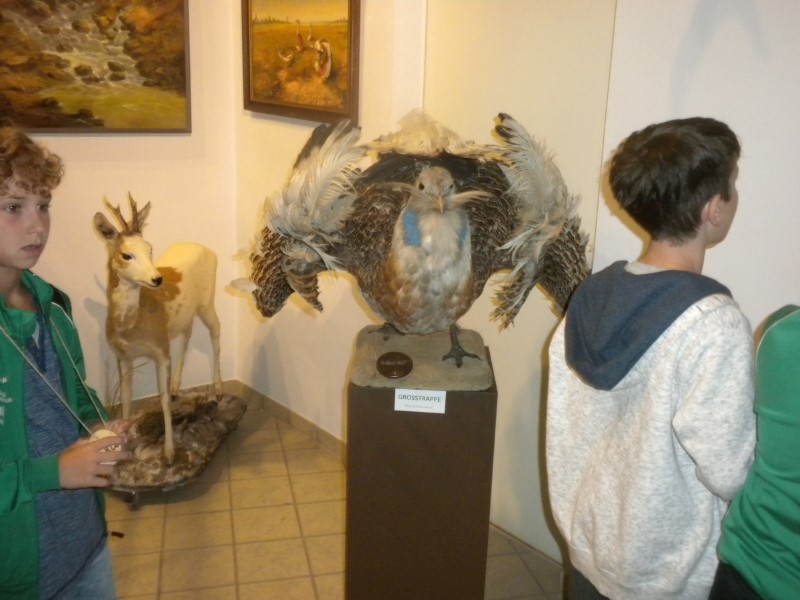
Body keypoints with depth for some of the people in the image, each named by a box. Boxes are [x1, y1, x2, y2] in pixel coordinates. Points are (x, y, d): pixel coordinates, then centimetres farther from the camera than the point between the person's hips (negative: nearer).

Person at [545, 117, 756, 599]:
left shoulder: (591, 295, -7)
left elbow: (562, 423, 0)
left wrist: (574, 502, 13)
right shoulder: (716, 323, -26)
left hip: (586, 539, 5)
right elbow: (728, 474, -21)